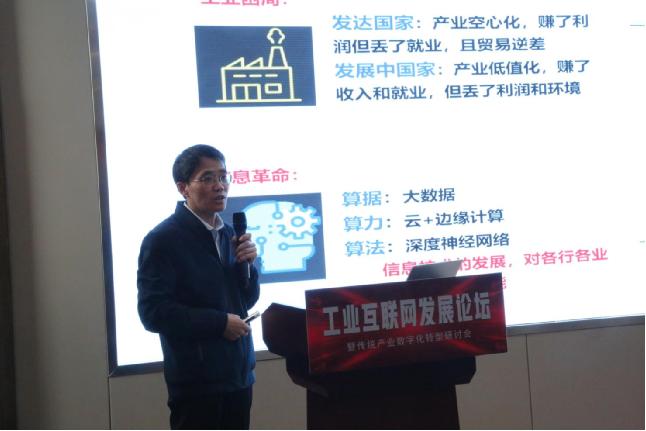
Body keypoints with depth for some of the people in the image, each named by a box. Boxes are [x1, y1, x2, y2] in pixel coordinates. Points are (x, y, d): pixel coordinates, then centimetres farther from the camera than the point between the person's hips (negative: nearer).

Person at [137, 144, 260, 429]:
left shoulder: (228, 233, 10)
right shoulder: (163, 239, -12)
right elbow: (153, 312, -17)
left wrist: (246, 264, -4)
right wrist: (219, 323, -16)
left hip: (238, 374, 7)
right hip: (196, 381, -7)